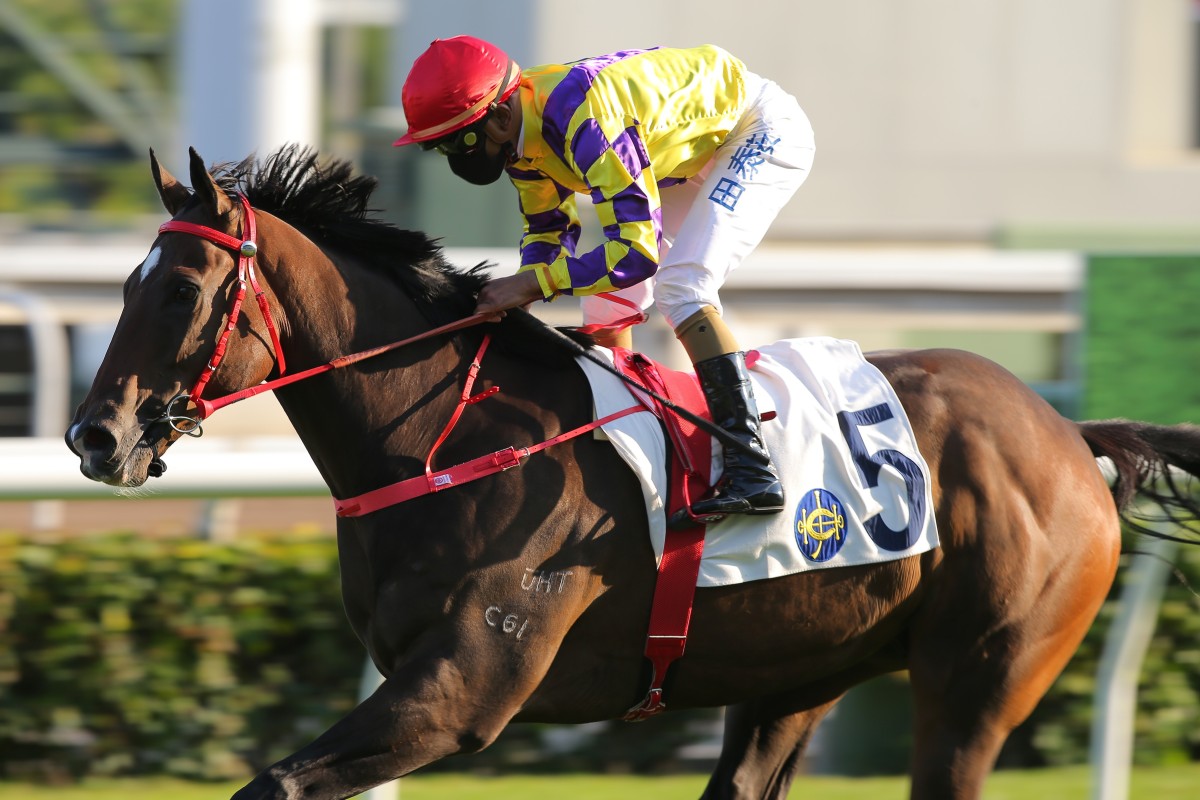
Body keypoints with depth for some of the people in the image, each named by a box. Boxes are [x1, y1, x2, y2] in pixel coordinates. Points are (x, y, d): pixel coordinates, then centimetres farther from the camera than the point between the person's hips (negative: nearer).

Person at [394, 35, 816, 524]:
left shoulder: (587, 120, -38)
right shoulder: (521, 131, -9)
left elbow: (637, 249, -40)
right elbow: (546, 231, 5)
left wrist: (533, 282, -38)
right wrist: (513, 297, -14)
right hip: (698, 149, 10)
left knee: (679, 291, -25)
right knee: (607, 301, 7)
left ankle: (752, 471, -28)